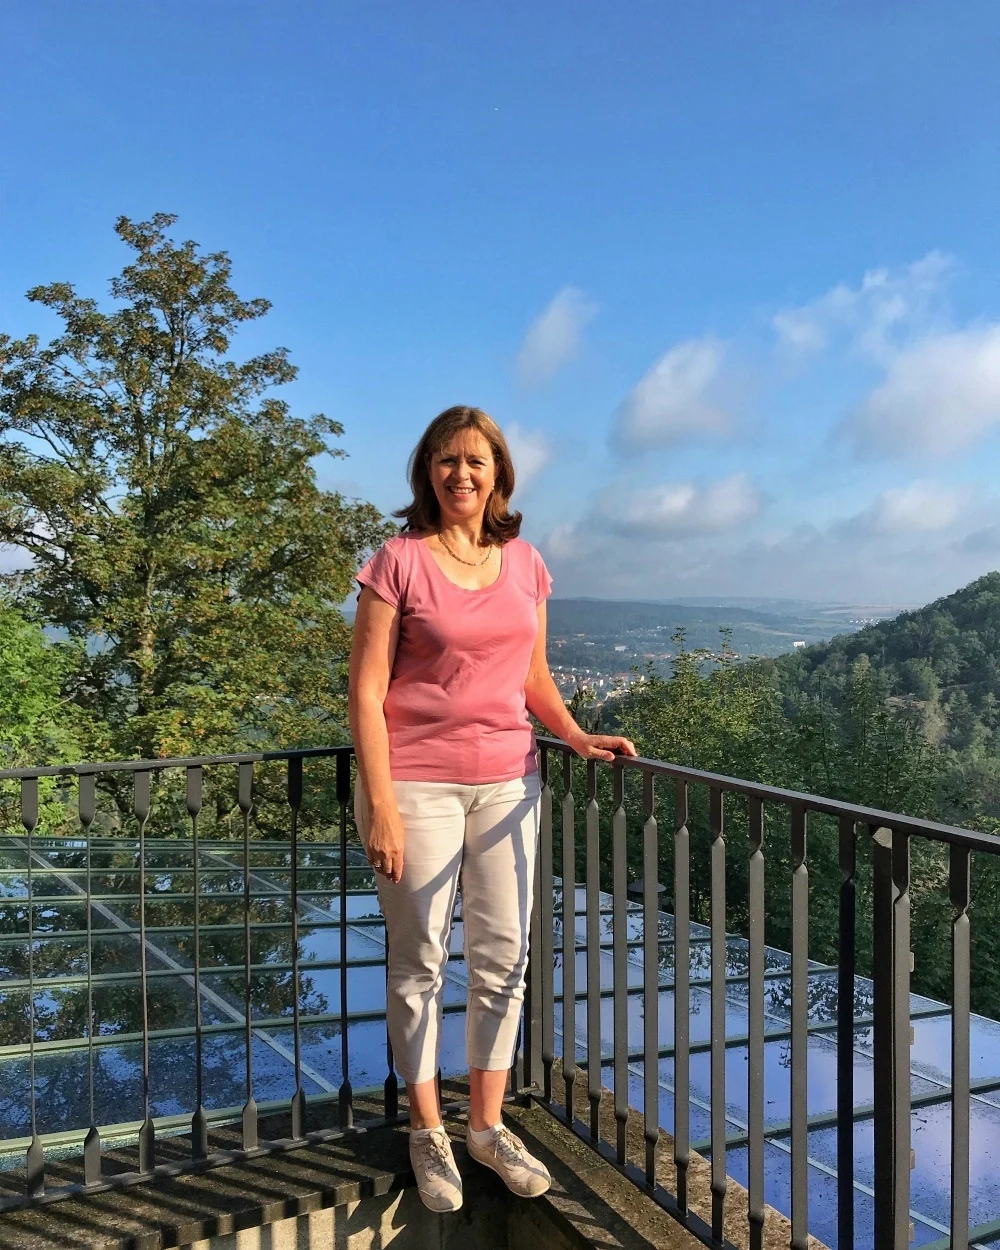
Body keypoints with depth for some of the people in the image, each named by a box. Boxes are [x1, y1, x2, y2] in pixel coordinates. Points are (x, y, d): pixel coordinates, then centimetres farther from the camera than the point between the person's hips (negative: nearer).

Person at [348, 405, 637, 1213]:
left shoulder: (526, 564, 7)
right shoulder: (399, 561, -6)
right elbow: (367, 690, -9)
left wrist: (578, 737, -1)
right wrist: (380, 805, -14)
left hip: (507, 782, 4)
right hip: (418, 784, -4)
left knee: (504, 957, 10)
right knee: (420, 964, 7)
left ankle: (488, 1124, 30)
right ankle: (428, 1134, 27)